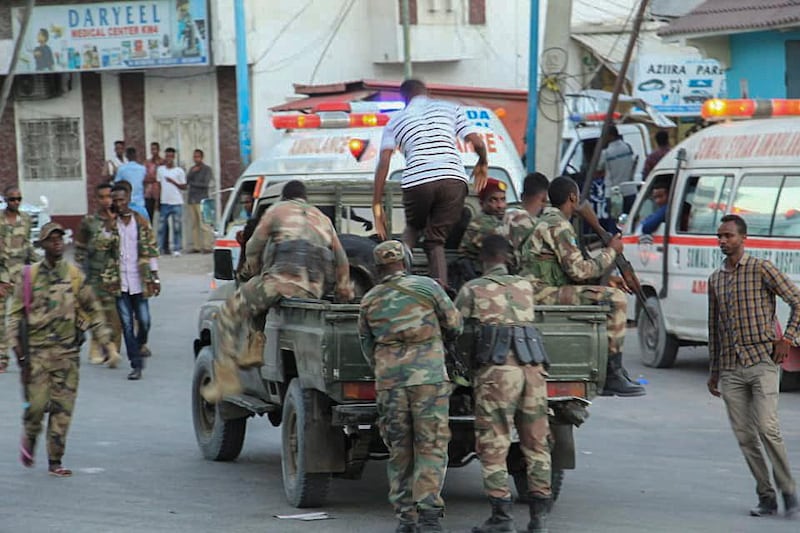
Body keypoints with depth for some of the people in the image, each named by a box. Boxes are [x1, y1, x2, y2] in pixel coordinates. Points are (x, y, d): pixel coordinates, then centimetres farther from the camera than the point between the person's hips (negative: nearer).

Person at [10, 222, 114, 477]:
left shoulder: (74, 275, 5)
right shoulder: (30, 276, 1)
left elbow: (93, 310, 12)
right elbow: (16, 314, 4)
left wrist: (105, 340, 7)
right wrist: (18, 347, -3)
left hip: (67, 351, 2)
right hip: (37, 350, -1)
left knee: (63, 408, 0)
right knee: (37, 403, -6)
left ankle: (55, 461, 7)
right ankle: (29, 438, 26)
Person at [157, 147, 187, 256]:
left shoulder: (179, 171, 2)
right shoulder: (160, 169, 8)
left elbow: (184, 187, 1)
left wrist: (173, 182, -14)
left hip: (176, 203, -2)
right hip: (164, 202, 2)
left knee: (177, 227, -1)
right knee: (161, 226, 1)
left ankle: (176, 249, 3)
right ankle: (161, 248, 6)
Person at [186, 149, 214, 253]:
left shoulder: (206, 169, 2)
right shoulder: (192, 169, 18)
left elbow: (206, 184, -6)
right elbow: (186, 182, 6)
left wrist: (193, 183, 0)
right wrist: (192, 172, -7)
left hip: (201, 200, -6)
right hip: (191, 200, 6)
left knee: (204, 224, -12)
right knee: (194, 225, 4)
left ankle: (207, 246, -14)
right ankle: (197, 246, 6)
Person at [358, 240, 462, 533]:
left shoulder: (369, 301, 10)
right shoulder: (426, 287, 0)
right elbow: (455, 325, 6)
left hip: (388, 382, 3)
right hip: (428, 377, -3)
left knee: (399, 451, 10)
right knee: (431, 448, -1)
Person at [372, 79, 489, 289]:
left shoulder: (396, 120, 21)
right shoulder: (450, 108, 23)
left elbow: (383, 163, 10)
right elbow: (478, 143, 12)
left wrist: (377, 205, 11)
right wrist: (483, 164, 33)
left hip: (417, 181, 0)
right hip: (453, 179, 0)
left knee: (413, 228, 26)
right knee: (436, 240, 11)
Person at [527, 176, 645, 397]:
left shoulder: (547, 221, 22)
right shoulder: (558, 226, -12)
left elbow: (570, 270, 22)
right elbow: (578, 271, -17)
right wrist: (610, 252, -3)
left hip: (545, 290, 11)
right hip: (544, 294, -11)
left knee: (612, 294, 18)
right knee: (614, 299, -17)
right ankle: (613, 375, -16)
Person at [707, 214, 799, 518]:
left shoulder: (761, 270, -2)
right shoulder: (716, 280, 15)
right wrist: (713, 373, 21)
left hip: (761, 360, -5)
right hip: (730, 368, 5)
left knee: (767, 427, -16)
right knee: (744, 435, 1)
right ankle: (766, 497, 8)